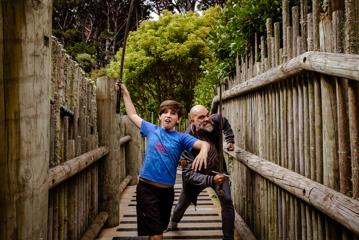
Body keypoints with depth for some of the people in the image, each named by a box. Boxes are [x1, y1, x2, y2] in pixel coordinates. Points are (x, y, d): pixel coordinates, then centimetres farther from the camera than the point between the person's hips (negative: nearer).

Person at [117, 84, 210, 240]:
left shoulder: (181, 138, -2)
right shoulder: (151, 130, 3)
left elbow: (203, 144, -17)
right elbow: (132, 115, 16)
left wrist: (203, 151, -41)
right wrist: (125, 93, 19)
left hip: (167, 190, 1)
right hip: (147, 187, -1)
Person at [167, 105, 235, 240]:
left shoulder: (215, 121, -22)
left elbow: (225, 122, 6)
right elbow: (189, 174, -38)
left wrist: (230, 140, -3)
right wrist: (211, 180, -51)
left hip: (218, 170, 3)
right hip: (198, 175, -2)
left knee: (227, 201, -17)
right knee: (183, 203, 19)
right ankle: (173, 223, 53)